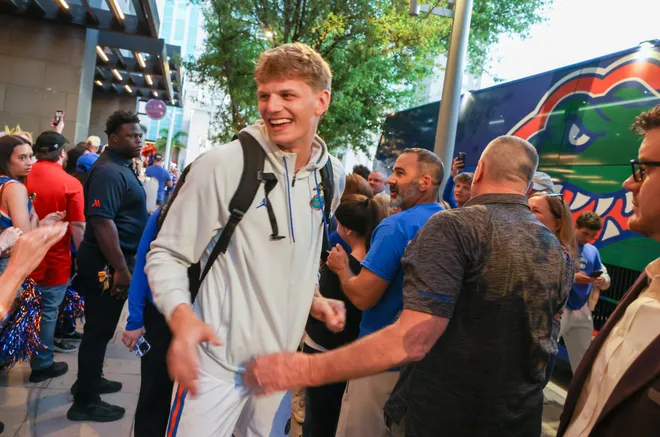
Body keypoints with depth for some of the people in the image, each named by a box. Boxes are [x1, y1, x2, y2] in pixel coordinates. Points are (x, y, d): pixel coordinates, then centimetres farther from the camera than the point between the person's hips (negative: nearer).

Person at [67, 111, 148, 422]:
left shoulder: (121, 167, 13)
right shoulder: (108, 171, -20)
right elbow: (102, 221, -28)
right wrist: (120, 268, -27)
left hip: (112, 260, 10)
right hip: (106, 263, -10)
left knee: (101, 326, 21)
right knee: (99, 329, 0)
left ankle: (90, 380, 38)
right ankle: (85, 402, 13)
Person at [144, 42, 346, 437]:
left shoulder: (333, 176, 2)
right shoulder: (222, 165, -16)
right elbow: (166, 254, -10)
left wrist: (311, 300, 5)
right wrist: (181, 314, -27)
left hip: (281, 360, 6)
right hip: (218, 360, -5)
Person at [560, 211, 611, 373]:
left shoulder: (593, 251, 9)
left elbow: (605, 276, 11)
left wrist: (603, 281, -12)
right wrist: (572, 278, -27)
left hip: (582, 311, 6)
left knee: (583, 355, 17)